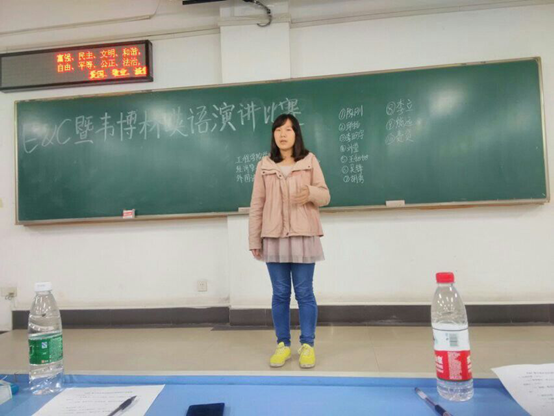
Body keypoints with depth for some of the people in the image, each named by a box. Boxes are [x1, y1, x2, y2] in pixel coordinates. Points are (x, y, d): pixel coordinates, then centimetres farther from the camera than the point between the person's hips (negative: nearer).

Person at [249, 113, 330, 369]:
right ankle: (283, 345, 23)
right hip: (274, 238, 1)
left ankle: (307, 345, 18)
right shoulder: (264, 166, 7)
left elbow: (325, 196, 5)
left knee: (304, 293, 4)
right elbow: (257, 205, 5)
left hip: (303, 236, -1)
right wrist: (254, 239, 3)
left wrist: (311, 193, -19)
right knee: (280, 294, 8)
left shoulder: (310, 161, 5)